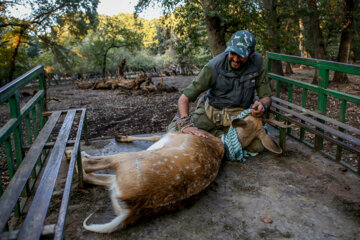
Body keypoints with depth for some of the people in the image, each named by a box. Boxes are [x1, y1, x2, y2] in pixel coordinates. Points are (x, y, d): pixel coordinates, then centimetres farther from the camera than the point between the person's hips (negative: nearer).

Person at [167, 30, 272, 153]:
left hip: (239, 114, 3)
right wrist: (185, 123, -42)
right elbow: (184, 98, -25)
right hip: (211, 110, -3)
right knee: (174, 131, -23)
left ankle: (214, 132, 0)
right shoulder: (214, 66, -23)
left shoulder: (256, 63, -14)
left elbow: (266, 97, -3)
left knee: (257, 146, -22)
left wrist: (262, 105, -29)